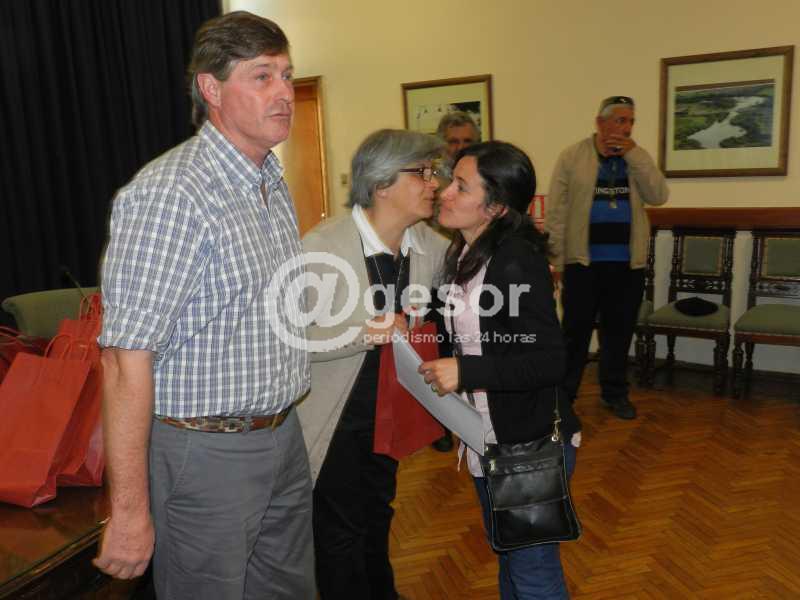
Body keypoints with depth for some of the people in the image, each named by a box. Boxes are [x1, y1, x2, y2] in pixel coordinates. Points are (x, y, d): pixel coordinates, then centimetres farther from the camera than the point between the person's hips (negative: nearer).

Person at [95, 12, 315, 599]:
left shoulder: (274, 184, 8)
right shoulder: (168, 195, -21)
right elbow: (126, 358, -22)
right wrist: (130, 511, -20)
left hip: (284, 439, 8)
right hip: (206, 455, -8)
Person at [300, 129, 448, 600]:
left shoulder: (431, 245, -7)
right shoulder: (322, 245, -25)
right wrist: (367, 332, -32)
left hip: (391, 410, 6)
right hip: (335, 417, -6)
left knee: (378, 516, 26)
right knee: (340, 532, 11)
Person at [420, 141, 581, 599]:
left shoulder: (517, 262, -23)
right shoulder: (464, 256, 4)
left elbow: (549, 362, -25)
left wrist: (464, 371, -28)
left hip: (529, 445, -9)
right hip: (488, 440, 9)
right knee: (507, 555, 26)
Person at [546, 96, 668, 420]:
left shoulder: (637, 158, 8)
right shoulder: (572, 156, -3)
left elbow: (658, 196, -6)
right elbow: (556, 211, -5)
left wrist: (633, 154, -11)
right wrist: (556, 258, -9)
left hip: (628, 263, 4)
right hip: (583, 260, -3)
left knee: (619, 331, 13)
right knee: (576, 330, 4)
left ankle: (615, 392, 27)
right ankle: (563, 393, 16)